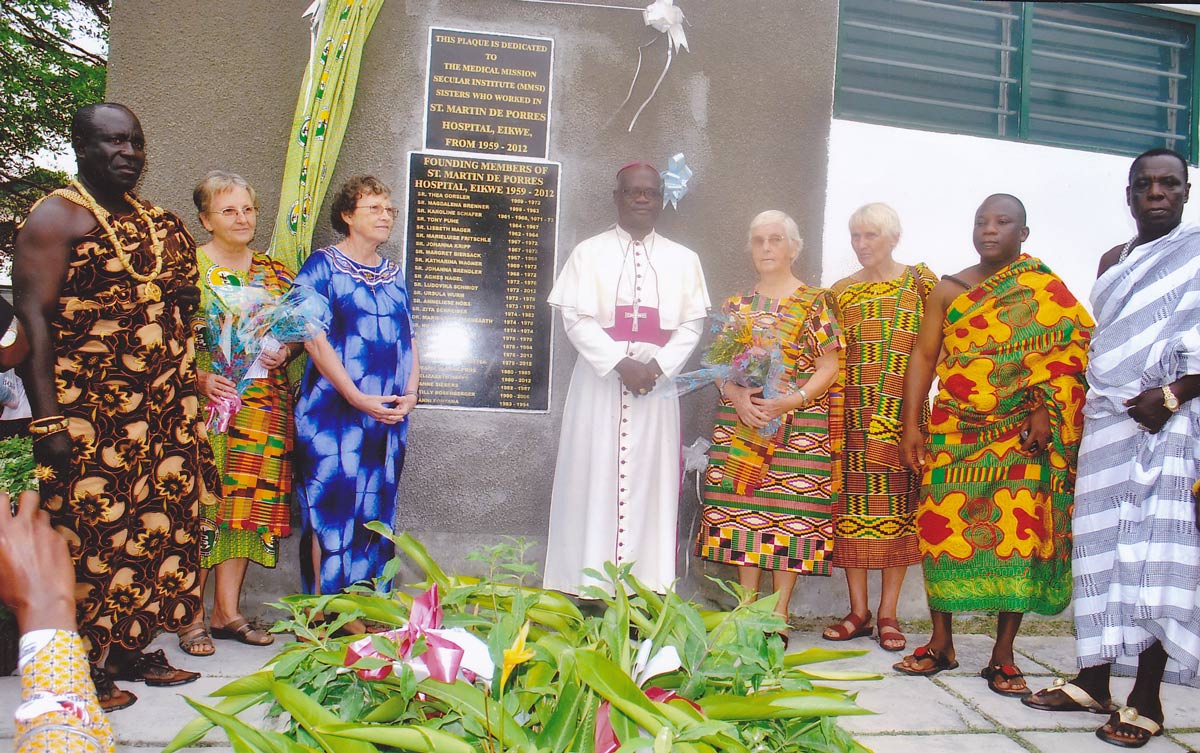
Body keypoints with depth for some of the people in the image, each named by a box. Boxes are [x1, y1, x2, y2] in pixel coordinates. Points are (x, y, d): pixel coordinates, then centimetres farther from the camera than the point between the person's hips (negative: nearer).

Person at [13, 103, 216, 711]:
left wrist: (183, 297, 7)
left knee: (155, 525, 9)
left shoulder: (155, 222, 17)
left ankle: (129, 650, 23)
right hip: (88, 416, -7)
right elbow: (33, 318, -13)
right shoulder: (57, 216, -5)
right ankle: (83, 668, 12)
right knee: (89, 530, -2)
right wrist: (48, 417, -19)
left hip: (162, 415, 7)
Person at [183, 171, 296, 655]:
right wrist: (199, 377, -17)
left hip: (264, 406, 4)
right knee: (200, 502, -5)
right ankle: (192, 616, 6)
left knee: (249, 502, 6)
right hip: (205, 402, -4)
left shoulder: (275, 273, 14)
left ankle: (228, 611, 17)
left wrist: (283, 353, -3)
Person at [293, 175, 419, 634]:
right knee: (330, 508, -4)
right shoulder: (321, 267, -1)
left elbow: (409, 338, 16)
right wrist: (358, 398, -17)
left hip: (390, 414, 6)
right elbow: (314, 338, -10)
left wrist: (410, 393, -2)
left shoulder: (394, 275, 16)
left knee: (375, 510, 7)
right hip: (335, 411, -5)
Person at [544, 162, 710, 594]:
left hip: (657, 385, 2)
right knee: (593, 478, -1)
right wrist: (621, 363, -16)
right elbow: (575, 317, -4)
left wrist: (658, 365, -12)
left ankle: (644, 588, 8)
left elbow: (693, 322, 5)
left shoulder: (683, 260, 11)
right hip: (599, 381, -1)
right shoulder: (589, 253, 5)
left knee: (650, 479, 2)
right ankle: (589, 587, 7)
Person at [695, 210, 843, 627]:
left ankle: (779, 613, 9)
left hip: (799, 426, -3)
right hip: (740, 423, 3)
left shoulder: (815, 302, 2)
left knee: (789, 517, -3)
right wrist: (738, 396, -9)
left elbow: (828, 367, -2)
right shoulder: (735, 305, 13)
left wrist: (792, 400, -16)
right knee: (741, 512, 3)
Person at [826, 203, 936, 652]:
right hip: (853, 412, 2)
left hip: (903, 412, -2)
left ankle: (888, 614, 10)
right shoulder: (841, 291, 14)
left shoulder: (920, 282, 7)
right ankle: (858, 611, 11)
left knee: (899, 505, 0)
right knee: (851, 502, 0)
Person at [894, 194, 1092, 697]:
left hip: (1021, 435, -1)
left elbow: (1072, 345, -2)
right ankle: (940, 644, 14)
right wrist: (910, 425, -1)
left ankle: (1002, 656, 8)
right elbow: (923, 356, 7)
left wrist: (1046, 410, -14)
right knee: (942, 526, -1)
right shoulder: (949, 290, 10)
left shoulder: (1044, 289, 6)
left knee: (1018, 535, -4)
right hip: (954, 431, 2)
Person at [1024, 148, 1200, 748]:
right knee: (1101, 548, 4)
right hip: (1108, 421, 5)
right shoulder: (1113, 261, 19)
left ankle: (1147, 699, 1)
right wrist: (1084, 412, 12)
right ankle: (1094, 682, 12)